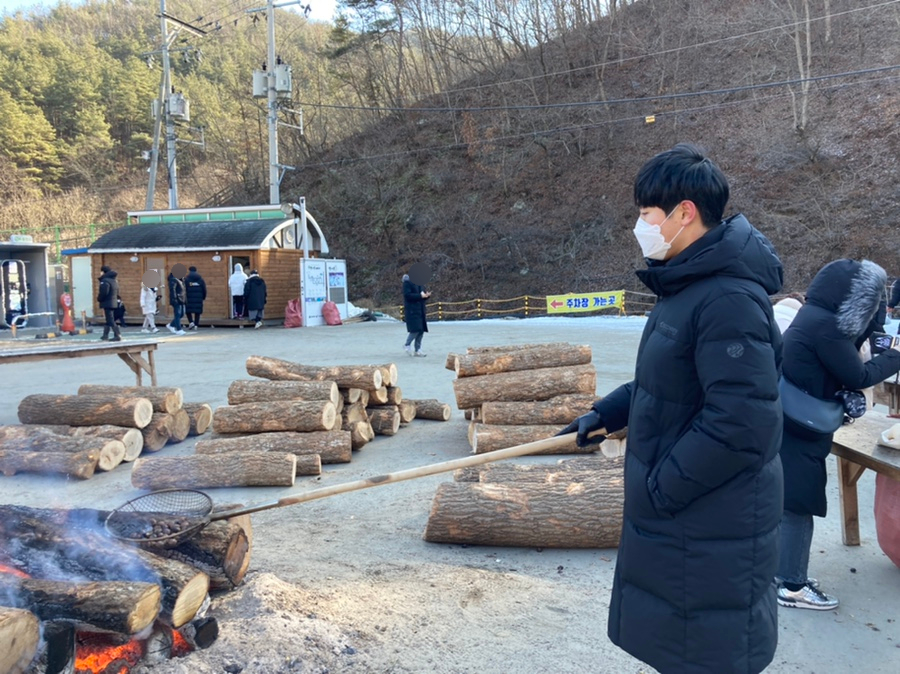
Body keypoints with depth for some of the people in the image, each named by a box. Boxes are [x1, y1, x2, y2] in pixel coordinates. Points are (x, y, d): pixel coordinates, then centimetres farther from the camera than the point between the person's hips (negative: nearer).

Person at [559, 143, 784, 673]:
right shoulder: (689, 286, 8)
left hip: (710, 534, -10)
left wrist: (660, 490, -21)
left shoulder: (730, 300, -25)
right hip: (676, 521, 10)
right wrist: (606, 413, 17)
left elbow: (740, 425, -29)